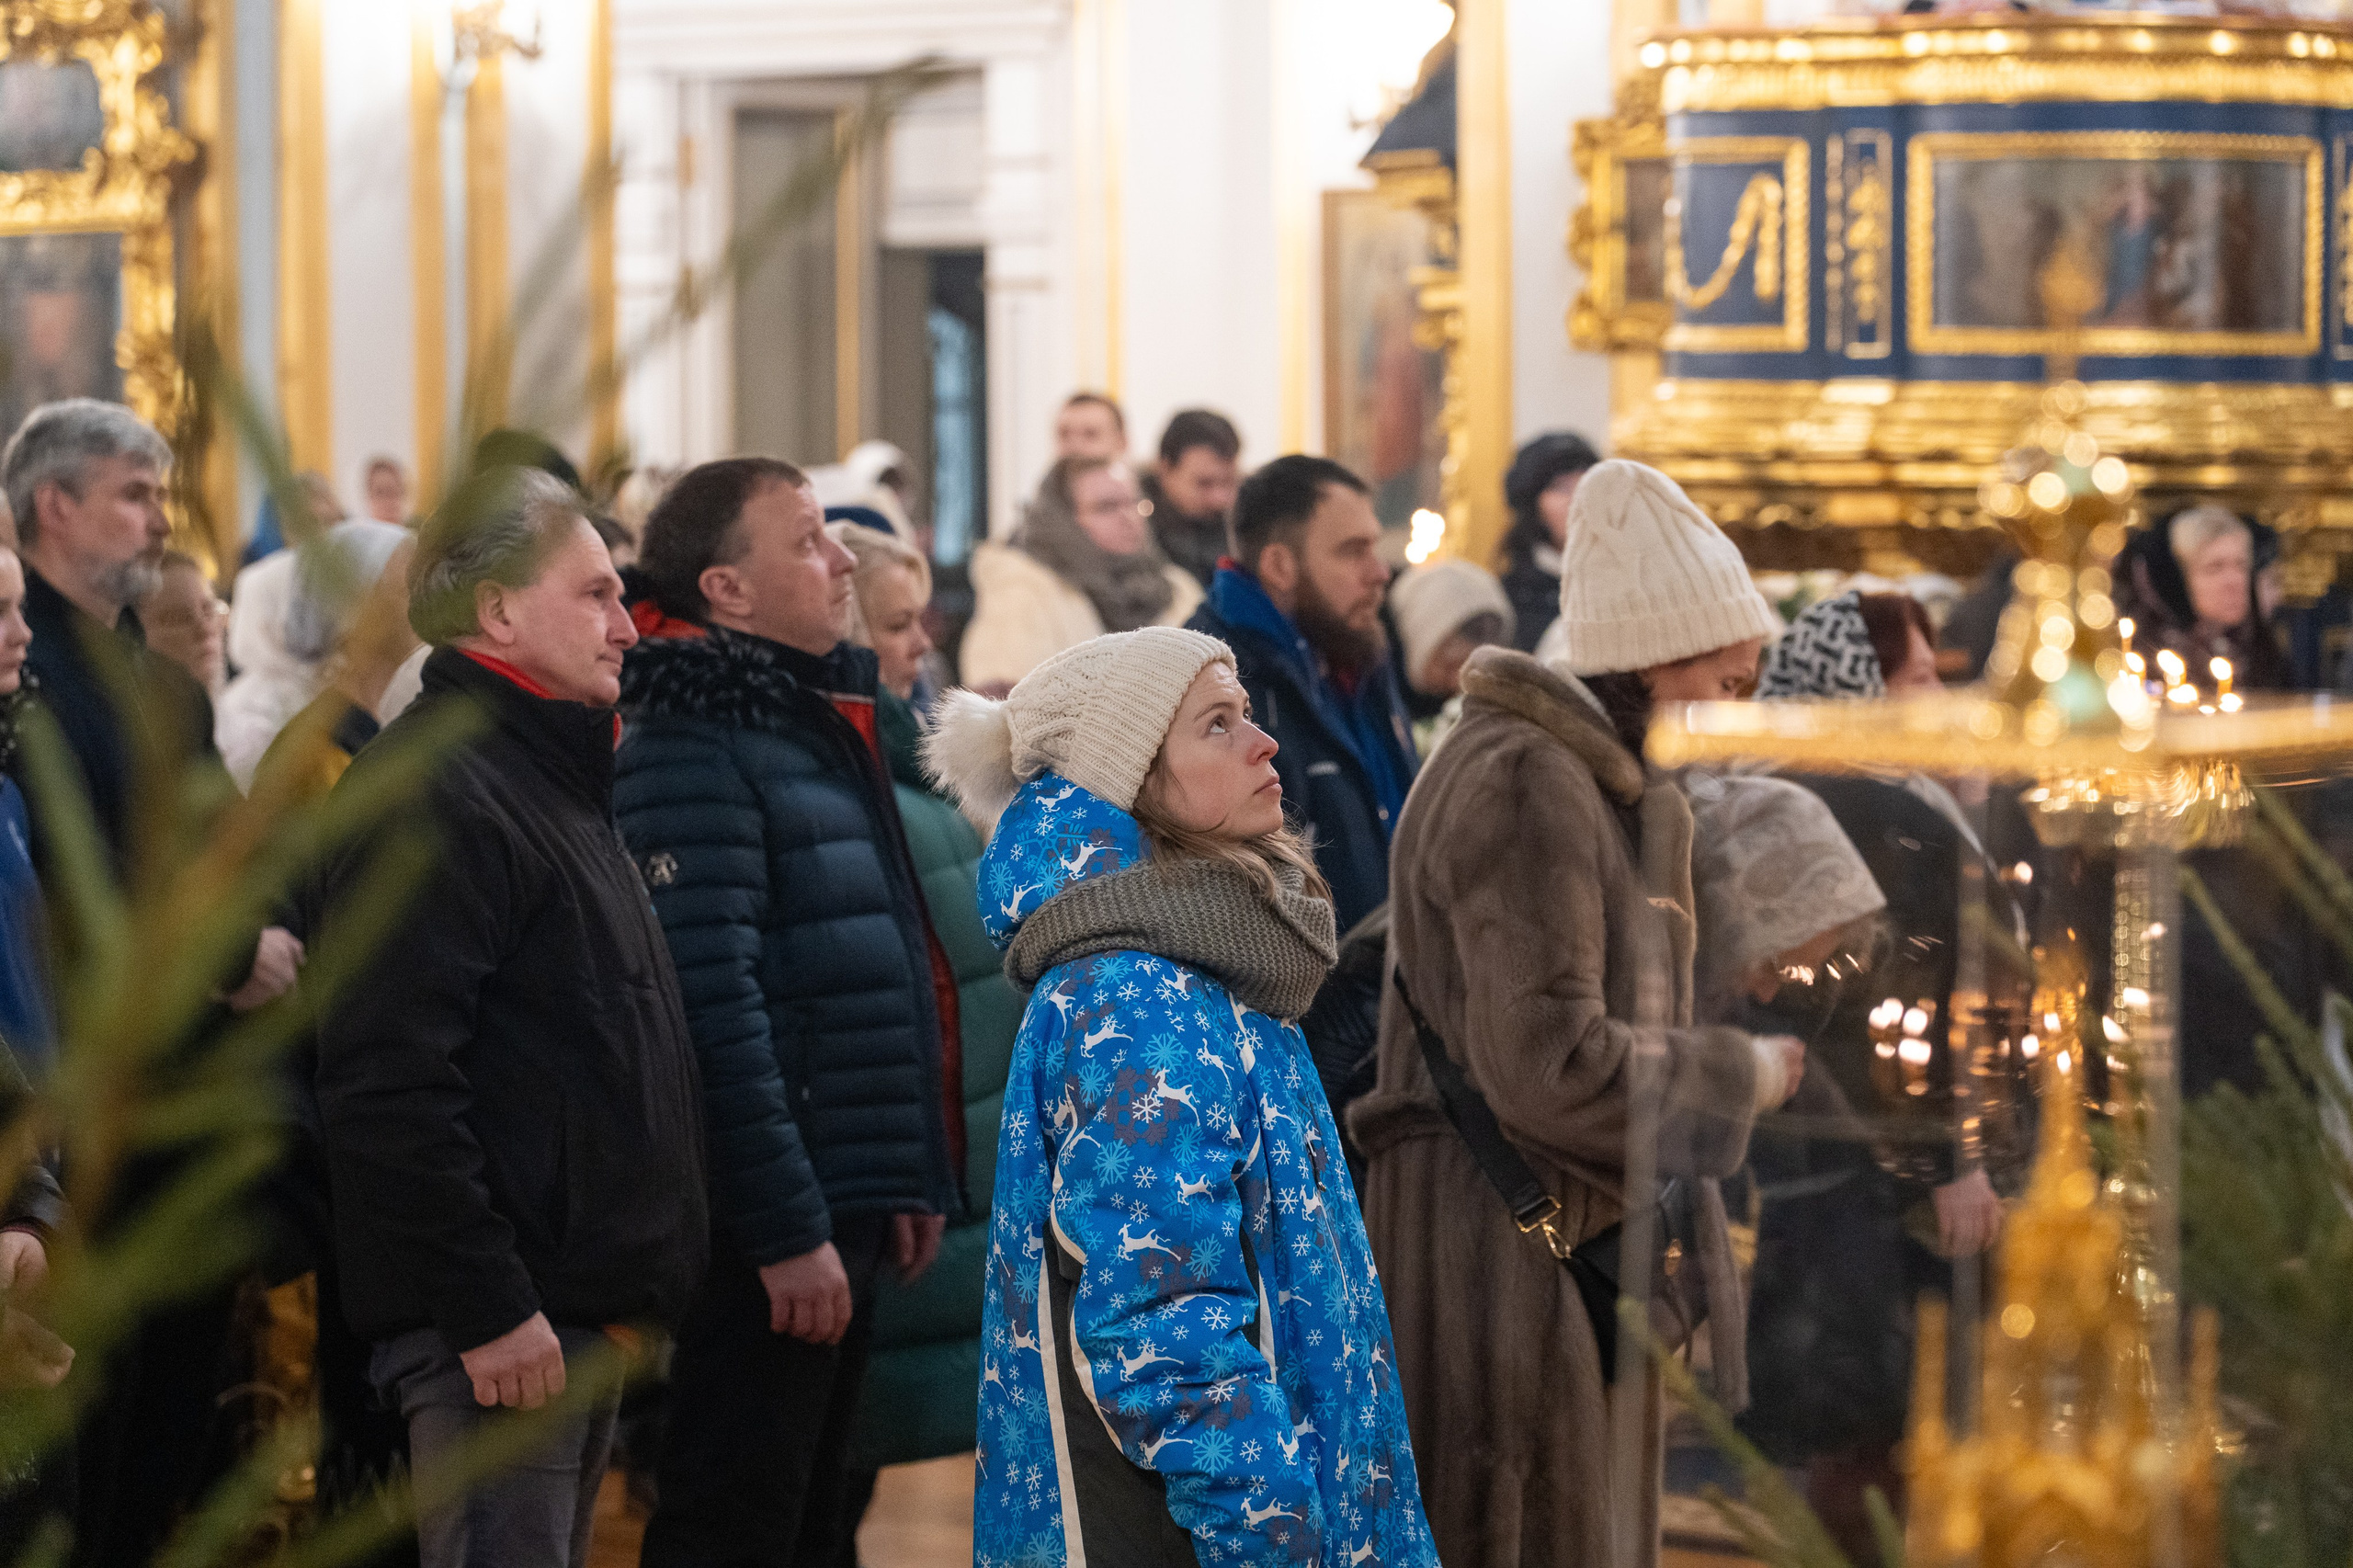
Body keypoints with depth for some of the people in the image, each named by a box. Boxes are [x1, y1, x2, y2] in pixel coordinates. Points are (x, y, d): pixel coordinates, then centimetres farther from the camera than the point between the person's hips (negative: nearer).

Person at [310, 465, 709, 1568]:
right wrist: (486, 1309, -23)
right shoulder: (431, 794, -14)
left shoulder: (555, 775, 19)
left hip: (583, 1309, 10)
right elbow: (391, 1084, -22)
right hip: (501, 1326, -10)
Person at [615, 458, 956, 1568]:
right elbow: (716, 1008, -21)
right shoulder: (689, 752, -14)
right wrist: (787, 1232, -22)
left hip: (847, 1214, 9)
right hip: (771, 1229, -9)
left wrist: (916, 1179, 17)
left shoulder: (818, 723, 15)